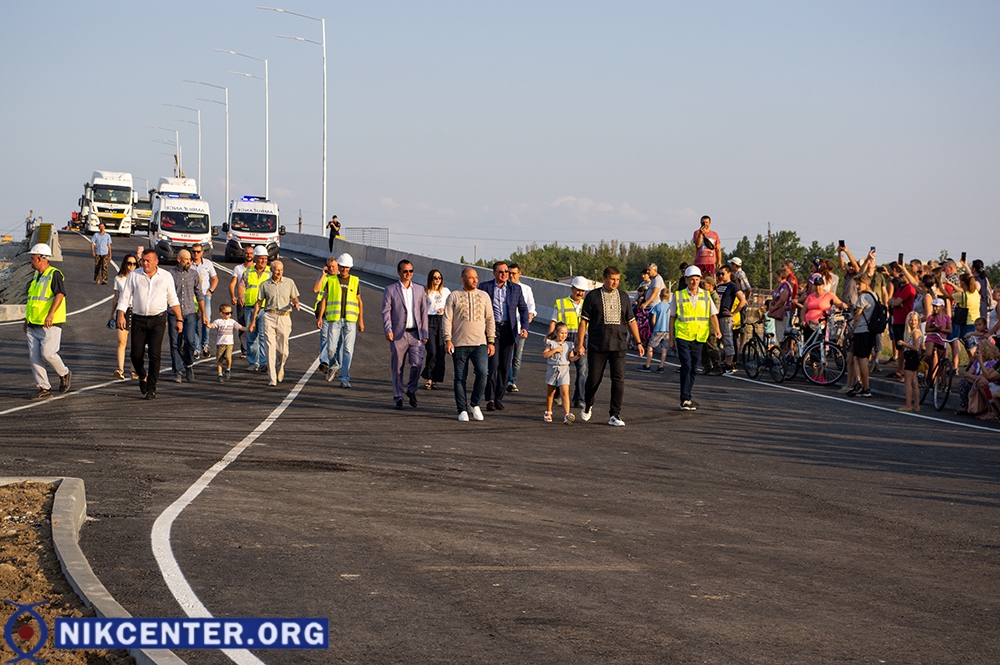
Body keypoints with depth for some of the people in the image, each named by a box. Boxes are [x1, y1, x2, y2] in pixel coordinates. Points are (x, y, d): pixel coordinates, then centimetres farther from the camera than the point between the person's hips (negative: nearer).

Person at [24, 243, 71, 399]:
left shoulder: (55, 274, -10)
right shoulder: (36, 276, 17)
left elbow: (60, 294, -22)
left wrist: (50, 314, -33)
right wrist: (27, 320, 27)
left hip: (51, 324, -8)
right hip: (33, 325, 8)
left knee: (47, 353, -15)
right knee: (34, 356, 1)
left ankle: (64, 374, 11)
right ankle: (44, 387, 6)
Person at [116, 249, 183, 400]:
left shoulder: (166, 277, 6)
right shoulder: (134, 276, 6)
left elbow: (173, 300, 11)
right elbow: (125, 297, 5)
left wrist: (179, 319, 7)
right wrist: (121, 315, -8)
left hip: (158, 319, -1)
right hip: (139, 320, 1)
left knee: (155, 354, -8)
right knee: (136, 354, 0)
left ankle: (151, 389, 0)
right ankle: (142, 376, 31)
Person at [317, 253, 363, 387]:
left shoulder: (355, 281, 8)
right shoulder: (331, 280, 6)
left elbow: (359, 302, 11)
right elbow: (324, 299, 8)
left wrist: (361, 321, 7)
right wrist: (320, 317, 0)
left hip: (350, 320, 0)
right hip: (334, 319, 0)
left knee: (348, 350, -6)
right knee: (331, 348, -2)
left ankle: (345, 378, -3)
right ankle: (334, 366, 29)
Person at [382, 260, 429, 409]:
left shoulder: (419, 289, 13)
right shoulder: (390, 290, 3)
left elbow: (423, 312, 15)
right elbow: (386, 312, -2)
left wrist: (424, 333, 10)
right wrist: (388, 330, -15)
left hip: (415, 334, 2)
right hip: (398, 334, -2)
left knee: (417, 364, -12)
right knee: (398, 368, 2)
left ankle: (411, 390, 11)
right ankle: (398, 397, 12)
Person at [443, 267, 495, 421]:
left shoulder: (484, 296, 11)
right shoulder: (454, 296, 5)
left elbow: (490, 320, 13)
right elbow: (447, 319, 1)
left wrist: (491, 342, 7)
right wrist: (447, 340, -9)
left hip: (480, 343, 1)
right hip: (459, 344, -1)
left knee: (482, 373, -14)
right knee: (460, 378, 1)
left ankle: (475, 404, 4)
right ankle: (462, 410, 9)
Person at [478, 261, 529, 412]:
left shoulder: (515, 289, 10)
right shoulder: (485, 287, 4)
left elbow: (523, 309, 11)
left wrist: (525, 327, -3)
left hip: (508, 330, 3)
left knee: (505, 366, 4)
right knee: (493, 364, -11)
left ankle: (499, 398, 12)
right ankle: (490, 399, -8)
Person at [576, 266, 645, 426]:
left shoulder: (623, 297, 9)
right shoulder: (593, 296, 0)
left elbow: (631, 321, 14)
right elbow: (584, 321, 0)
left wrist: (638, 342, 9)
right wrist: (580, 344, -4)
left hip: (619, 346, 2)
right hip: (597, 346, -2)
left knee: (619, 379, -7)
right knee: (594, 378, 5)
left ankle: (615, 415, -3)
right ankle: (588, 406, 33)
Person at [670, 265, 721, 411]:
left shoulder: (706, 295, 7)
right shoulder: (678, 295, 1)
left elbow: (713, 314, 7)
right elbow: (672, 317, 6)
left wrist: (717, 329, -12)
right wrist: (671, 338, 5)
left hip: (699, 338, 3)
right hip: (682, 336, -3)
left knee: (692, 368, 8)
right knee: (686, 366, -15)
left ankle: (686, 398, 18)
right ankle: (685, 399, -14)